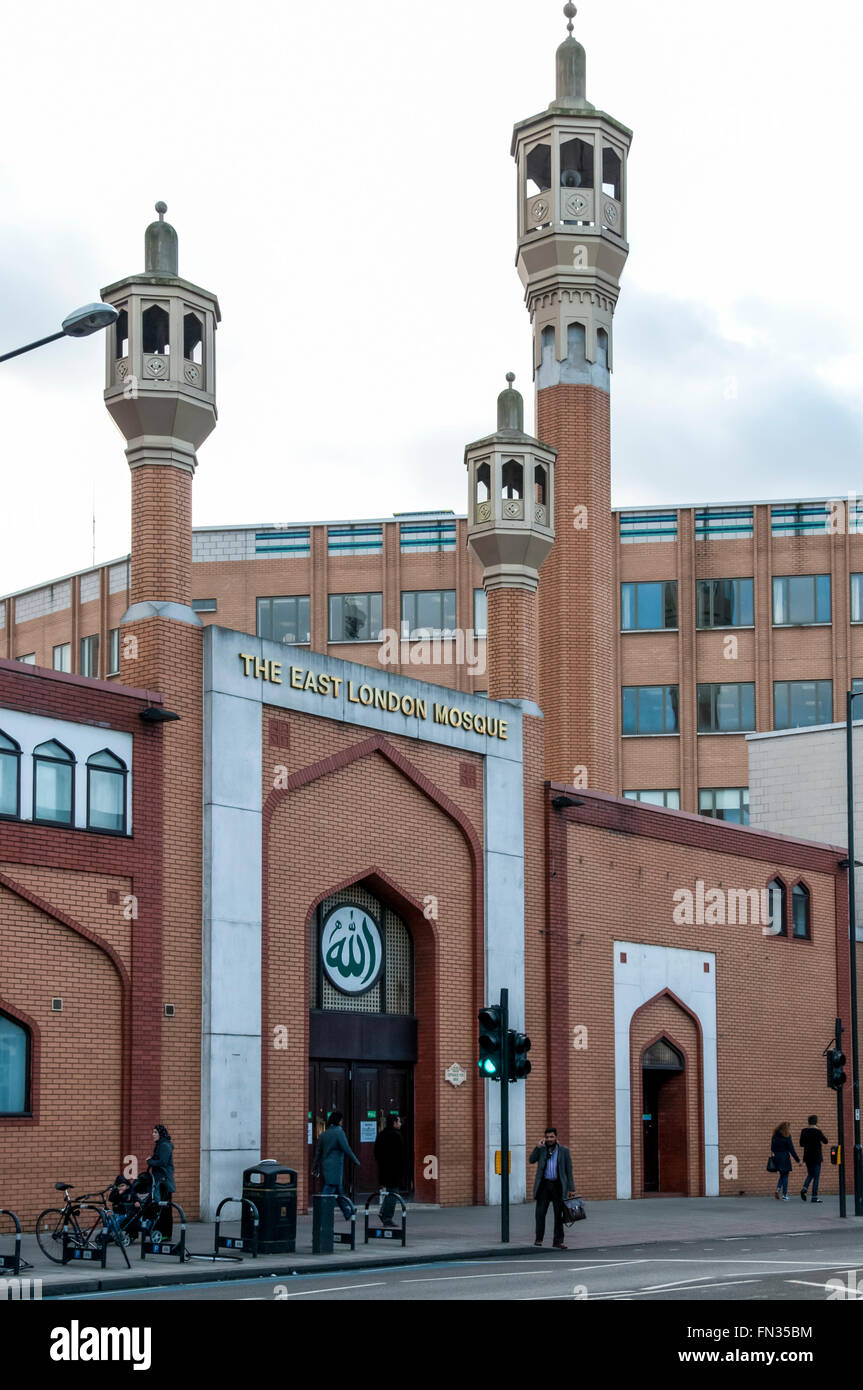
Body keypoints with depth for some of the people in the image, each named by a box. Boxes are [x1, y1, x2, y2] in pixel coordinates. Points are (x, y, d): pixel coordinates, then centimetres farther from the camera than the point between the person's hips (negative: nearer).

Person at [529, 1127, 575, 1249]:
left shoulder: (564, 1151, 6)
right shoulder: (541, 1149, 9)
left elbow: (569, 1170, 6)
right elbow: (532, 1160, -5)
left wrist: (571, 1188, 1)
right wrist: (538, 1147, -15)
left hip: (558, 1185, 0)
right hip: (544, 1185, 0)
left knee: (559, 1214, 2)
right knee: (540, 1212, -3)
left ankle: (558, 1241, 6)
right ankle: (539, 1238, 4)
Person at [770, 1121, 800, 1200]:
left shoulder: (775, 1135, 5)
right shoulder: (787, 1136, -10)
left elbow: (772, 1147, 8)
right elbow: (791, 1149, -10)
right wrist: (797, 1160, -6)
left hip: (777, 1157, 5)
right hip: (785, 1157, -5)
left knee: (782, 1175, 18)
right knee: (785, 1176, 5)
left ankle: (778, 1189, -3)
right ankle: (784, 1195, 4)